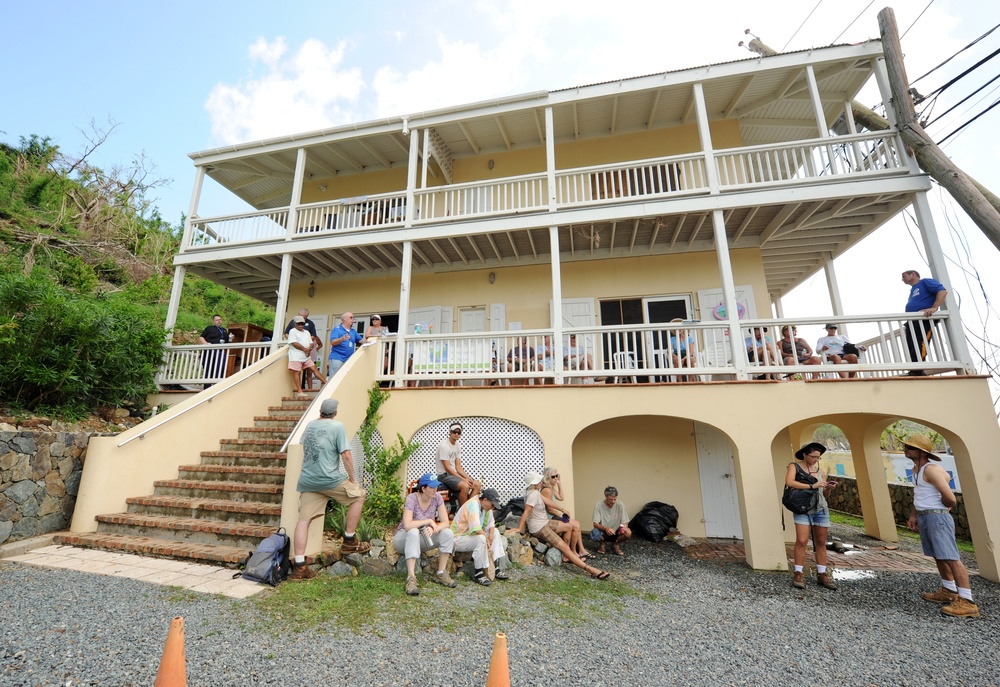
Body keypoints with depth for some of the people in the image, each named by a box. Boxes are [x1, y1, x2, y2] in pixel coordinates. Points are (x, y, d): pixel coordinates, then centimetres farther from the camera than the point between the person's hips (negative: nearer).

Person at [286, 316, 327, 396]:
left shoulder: (306, 332, 20)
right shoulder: (293, 331, 0)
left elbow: (312, 343, 13)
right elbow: (294, 343, -12)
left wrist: (309, 349, -9)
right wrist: (305, 349, -11)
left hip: (307, 356, 6)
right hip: (296, 356, -6)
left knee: (314, 369, 4)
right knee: (297, 372, -4)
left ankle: (325, 382, 4)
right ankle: (299, 391, -4)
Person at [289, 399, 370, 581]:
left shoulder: (309, 426, 11)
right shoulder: (337, 426, -8)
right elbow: (346, 455, -11)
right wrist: (353, 478, 0)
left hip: (307, 481, 6)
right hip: (329, 479, -6)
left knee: (303, 520, 9)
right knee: (358, 495, 12)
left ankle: (299, 566, 9)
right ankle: (349, 542, 17)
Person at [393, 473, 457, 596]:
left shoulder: (437, 497, -11)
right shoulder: (412, 498, -25)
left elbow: (445, 522, -13)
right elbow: (407, 525, -37)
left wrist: (433, 528, -33)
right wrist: (429, 521, -27)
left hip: (422, 540, 5)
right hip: (404, 538, -4)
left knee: (448, 533, -20)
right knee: (414, 532, -39)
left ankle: (441, 574, -7)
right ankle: (411, 578, -36)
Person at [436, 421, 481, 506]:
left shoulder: (458, 445, 8)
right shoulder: (443, 445, -17)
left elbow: (458, 466, 7)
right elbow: (447, 468, -19)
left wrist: (468, 477, -9)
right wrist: (463, 479, -22)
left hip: (454, 473, 9)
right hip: (444, 475, -8)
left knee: (477, 485, -6)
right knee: (465, 486, -32)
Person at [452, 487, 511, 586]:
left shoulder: (486, 506, 0)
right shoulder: (473, 505, -26)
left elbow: (491, 523, 4)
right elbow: (476, 527, -35)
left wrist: (491, 535, -15)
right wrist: (486, 537, -21)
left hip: (472, 535, 9)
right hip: (458, 539, -9)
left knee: (496, 532, -1)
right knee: (481, 539, -32)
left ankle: (497, 568, -3)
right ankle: (478, 574, -19)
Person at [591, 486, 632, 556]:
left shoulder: (620, 505, -13)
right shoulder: (598, 505, -18)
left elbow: (625, 523, -9)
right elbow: (595, 524, -19)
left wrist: (623, 527, -33)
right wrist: (605, 528, -40)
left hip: (616, 532, 1)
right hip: (603, 533, -1)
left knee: (628, 533, -29)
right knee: (594, 533, -34)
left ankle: (615, 544, 4)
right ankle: (603, 542, 4)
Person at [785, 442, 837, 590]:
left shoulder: (819, 469, 13)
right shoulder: (794, 466, -1)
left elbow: (825, 493, 16)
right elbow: (789, 482, -19)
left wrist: (828, 488, -5)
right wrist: (812, 486, -21)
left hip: (821, 509, 5)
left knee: (821, 542, 8)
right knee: (802, 541, -11)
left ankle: (822, 575, 18)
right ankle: (798, 575, -4)